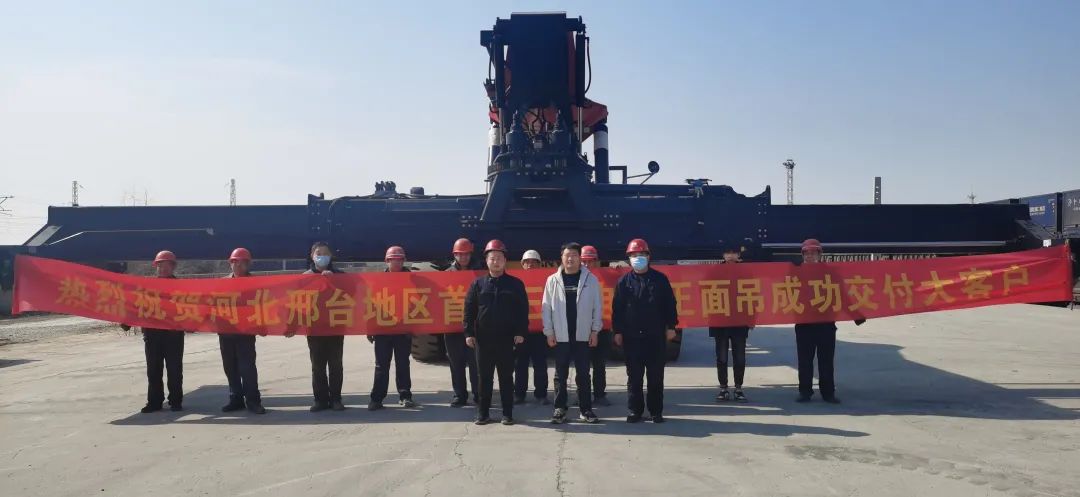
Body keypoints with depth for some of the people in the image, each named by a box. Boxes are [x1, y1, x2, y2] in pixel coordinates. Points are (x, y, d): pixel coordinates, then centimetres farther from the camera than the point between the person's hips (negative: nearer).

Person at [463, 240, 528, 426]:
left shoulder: (515, 283, 3)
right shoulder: (478, 284, 6)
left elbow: (523, 310, 2)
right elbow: (469, 309, 5)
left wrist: (521, 332, -6)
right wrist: (469, 333, -2)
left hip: (507, 339, -1)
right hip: (483, 338, 1)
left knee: (506, 377, 5)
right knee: (485, 377, 7)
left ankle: (507, 413, 12)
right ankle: (483, 413, 14)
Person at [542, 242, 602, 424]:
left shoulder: (590, 279, 0)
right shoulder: (553, 280, 1)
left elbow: (597, 306, 2)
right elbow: (546, 308, 1)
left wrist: (595, 330, -2)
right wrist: (549, 332, -3)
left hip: (583, 335, 0)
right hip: (560, 336, 0)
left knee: (583, 374, 7)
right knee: (560, 375, 7)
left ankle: (586, 409, 14)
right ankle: (560, 409, 15)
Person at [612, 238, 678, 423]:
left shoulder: (660, 279, 5)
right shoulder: (624, 281, 6)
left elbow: (669, 304, 6)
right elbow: (617, 308, 5)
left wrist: (671, 326, 0)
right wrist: (617, 331, 0)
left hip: (656, 335, 0)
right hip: (631, 336, 0)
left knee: (656, 376, 4)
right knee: (634, 376, 4)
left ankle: (656, 411, 13)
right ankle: (635, 411, 12)